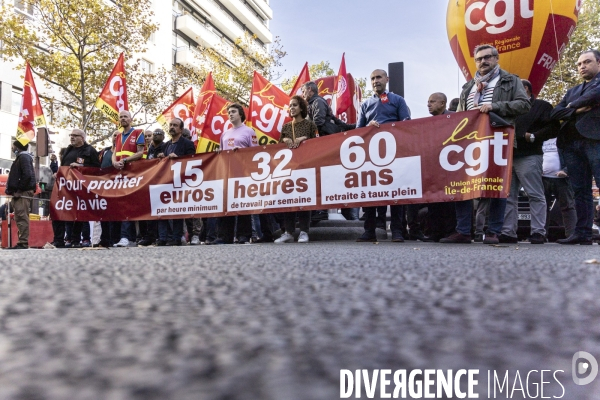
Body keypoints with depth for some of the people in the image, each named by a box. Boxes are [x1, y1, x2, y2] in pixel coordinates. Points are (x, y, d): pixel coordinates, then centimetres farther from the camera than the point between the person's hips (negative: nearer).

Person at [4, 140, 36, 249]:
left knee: (22, 217, -11)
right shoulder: (21, 157, 23)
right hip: (19, 192, 11)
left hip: (23, 192, -11)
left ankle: (23, 243, -11)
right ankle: (22, 242, 13)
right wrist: (14, 191, 15)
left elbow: (27, 175, -22)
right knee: (20, 218, 10)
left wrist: (19, 190, -20)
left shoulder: (23, 157, -9)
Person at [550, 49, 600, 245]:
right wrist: (576, 111, -4)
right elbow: (555, 113, 14)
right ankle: (582, 233, 3)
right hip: (571, 143, 6)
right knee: (580, 191, 3)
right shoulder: (572, 91, 27)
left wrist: (572, 105, 5)